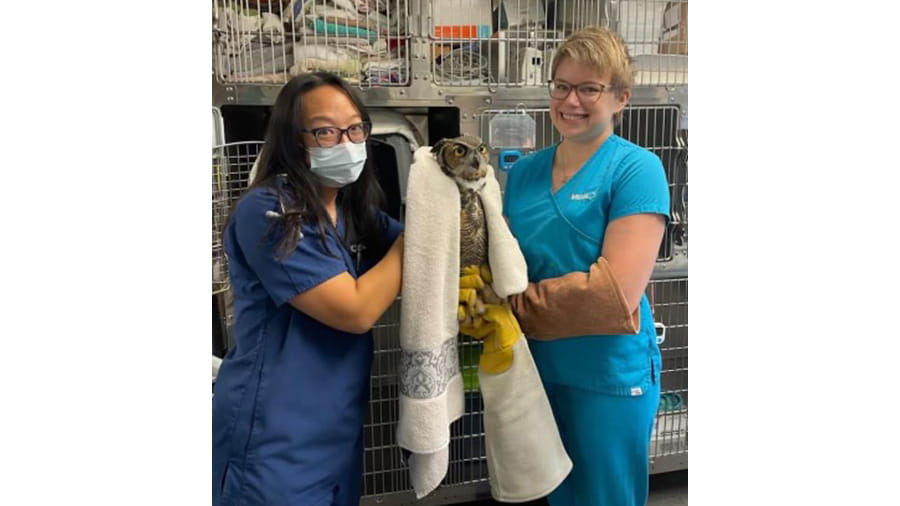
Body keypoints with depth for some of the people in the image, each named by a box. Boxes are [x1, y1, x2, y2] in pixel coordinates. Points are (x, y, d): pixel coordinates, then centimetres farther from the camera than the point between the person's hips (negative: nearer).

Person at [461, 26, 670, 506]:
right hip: (536, 368, 5)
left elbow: (617, 289, -22)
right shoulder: (524, 171, 5)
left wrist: (510, 308, -18)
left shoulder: (636, 170, -13)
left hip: (609, 375, -5)